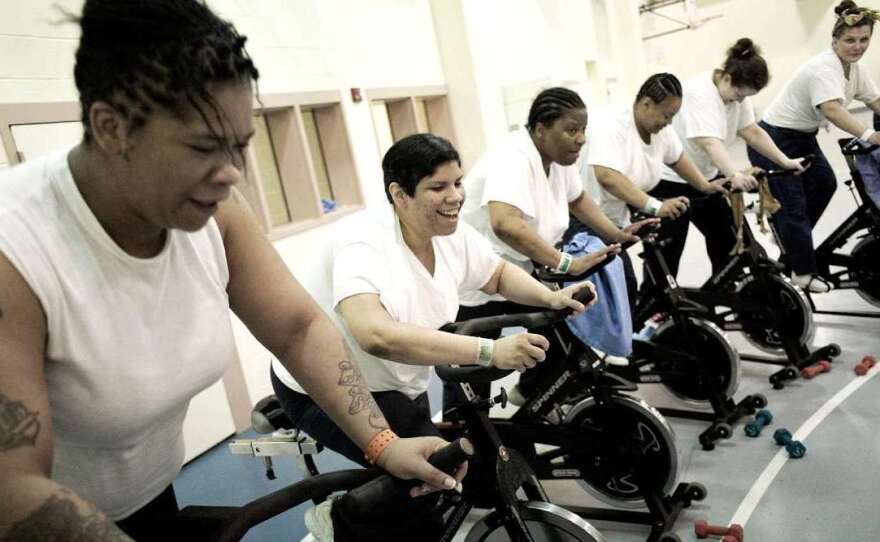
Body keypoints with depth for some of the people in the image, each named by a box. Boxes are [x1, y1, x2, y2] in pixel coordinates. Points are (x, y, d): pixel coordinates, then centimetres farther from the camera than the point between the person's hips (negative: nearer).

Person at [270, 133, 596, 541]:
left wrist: (552, 298, -10)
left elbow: (499, 274, 9)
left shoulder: (453, 236, -9)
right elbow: (376, 336, -47)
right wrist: (489, 351, -50)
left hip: (399, 388, 7)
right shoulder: (365, 244, -31)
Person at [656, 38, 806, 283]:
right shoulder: (698, 93, -24)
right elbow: (709, 142, -36)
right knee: (665, 256, -5)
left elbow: (752, 131, 3)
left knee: (728, 241, 9)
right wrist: (735, 174, -49)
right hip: (669, 181, -8)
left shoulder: (736, 92, 2)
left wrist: (785, 162, -5)